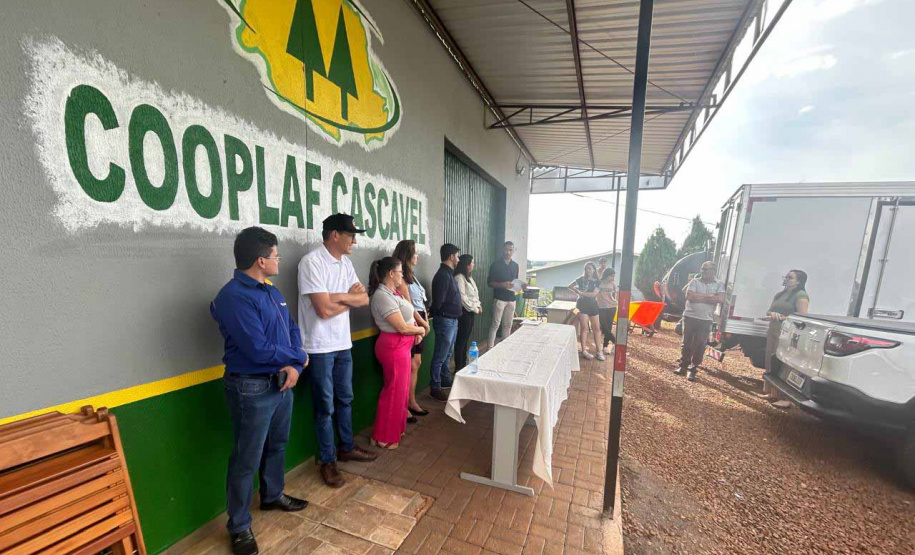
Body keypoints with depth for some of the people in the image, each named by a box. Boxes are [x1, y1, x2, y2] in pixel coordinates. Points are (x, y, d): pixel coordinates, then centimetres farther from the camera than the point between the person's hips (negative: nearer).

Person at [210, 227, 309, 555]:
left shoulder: (271, 291, 7)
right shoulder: (234, 297, -22)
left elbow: (292, 328, 7)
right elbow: (259, 349, -27)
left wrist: (295, 366, -10)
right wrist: (298, 357, -12)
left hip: (282, 383, 9)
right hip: (252, 389, -8)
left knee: (277, 445, 25)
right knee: (247, 460, 9)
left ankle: (273, 496, 48)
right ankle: (239, 527, 30)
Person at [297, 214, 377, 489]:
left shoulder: (345, 263, 6)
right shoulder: (312, 262, -18)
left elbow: (364, 299, 1)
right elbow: (324, 310, -23)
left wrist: (339, 296, -16)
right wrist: (350, 297, -7)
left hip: (343, 343, 7)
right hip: (320, 347, -7)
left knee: (345, 399, 20)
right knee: (325, 406, 8)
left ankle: (347, 447, 39)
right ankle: (328, 461, 27)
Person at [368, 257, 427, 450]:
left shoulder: (393, 292, 8)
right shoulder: (383, 296, -22)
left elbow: (406, 315, 14)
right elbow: (402, 327, -24)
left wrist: (417, 332, -2)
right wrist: (420, 329, -6)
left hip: (401, 346, 10)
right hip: (394, 347, -10)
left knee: (401, 389, 21)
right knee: (395, 392, 4)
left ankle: (396, 428, 39)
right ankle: (383, 438, 22)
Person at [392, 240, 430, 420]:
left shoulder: (411, 275, 14)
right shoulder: (401, 278, -15)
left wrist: (425, 321, 2)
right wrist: (424, 323, -6)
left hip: (418, 325, 9)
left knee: (416, 363, 15)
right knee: (410, 366, -1)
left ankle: (412, 402, 29)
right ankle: (403, 407, 13)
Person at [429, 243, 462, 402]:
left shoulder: (449, 273, 11)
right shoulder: (443, 275, -20)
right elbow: (438, 301, -21)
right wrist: (441, 314, -5)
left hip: (452, 320, 10)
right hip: (445, 320, -10)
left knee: (448, 353, 21)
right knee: (440, 356, 1)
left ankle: (445, 380, 36)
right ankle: (435, 388, 12)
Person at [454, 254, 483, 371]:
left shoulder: (469, 277, 16)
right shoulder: (459, 277, -14)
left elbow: (475, 293, 20)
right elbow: (462, 297, -19)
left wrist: (479, 306, 6)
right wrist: (474, 309, -11)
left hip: (471, 312, 9)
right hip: (464, 312, -9)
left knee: (466, 339, 15)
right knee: (461, 340, -3)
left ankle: (463, 364, 25)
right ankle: (458, 368, 6)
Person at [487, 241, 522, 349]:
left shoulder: (515, 265, 12)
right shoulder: (496, 265, -5)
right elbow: (490, 282, -7)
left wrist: (521, 285, -1)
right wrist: (503, 284, -22)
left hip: (511, 299, 5)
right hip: (499, 298, -5)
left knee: (508, 325, 10)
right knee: (496, 324, -6)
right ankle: (491, 347, 1)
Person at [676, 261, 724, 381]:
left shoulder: (719, 284, 4)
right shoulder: (694, 281, 2)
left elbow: (720, 299, -12)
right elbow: (689, 296, -11)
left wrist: (698, 297, -12)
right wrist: (708, 296, -10)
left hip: (706, 320, 0)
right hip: (689, 317, 0)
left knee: (700, 346, 1)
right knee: (686, 343, 7)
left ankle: (692, 369, 12)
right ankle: (683, 365, 20)